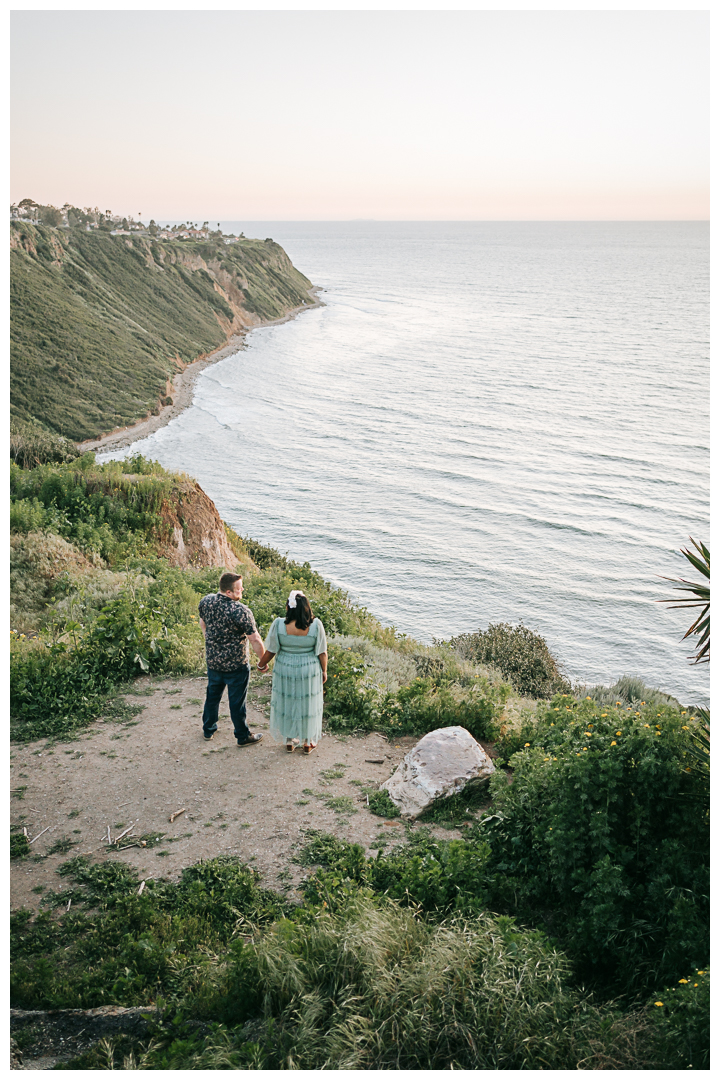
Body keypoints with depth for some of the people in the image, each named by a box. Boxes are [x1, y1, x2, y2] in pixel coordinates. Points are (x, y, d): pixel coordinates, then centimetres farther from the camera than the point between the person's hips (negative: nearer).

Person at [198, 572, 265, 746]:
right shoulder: (241, 611, -27)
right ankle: (243, 737, 26)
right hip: (236, 664, -6)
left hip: (212, 660, 6)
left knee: (212, 694, 24)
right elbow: (255, 640, -22)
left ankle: (208, 730, 41)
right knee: (237, 701, 10)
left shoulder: (206, 601, -8)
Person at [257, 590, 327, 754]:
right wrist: (324, 671, 7)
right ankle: (308, 743, 32)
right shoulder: (316, 625, -19)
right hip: (309, 672, 0)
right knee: (308, 704, 17)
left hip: (285, 671, 0)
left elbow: (270, 651, -8)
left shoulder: (279, 625, -19)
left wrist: (261, 664, 11)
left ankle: (290, 741, 34)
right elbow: (322, 652, -9)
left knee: (287, 702, 19)